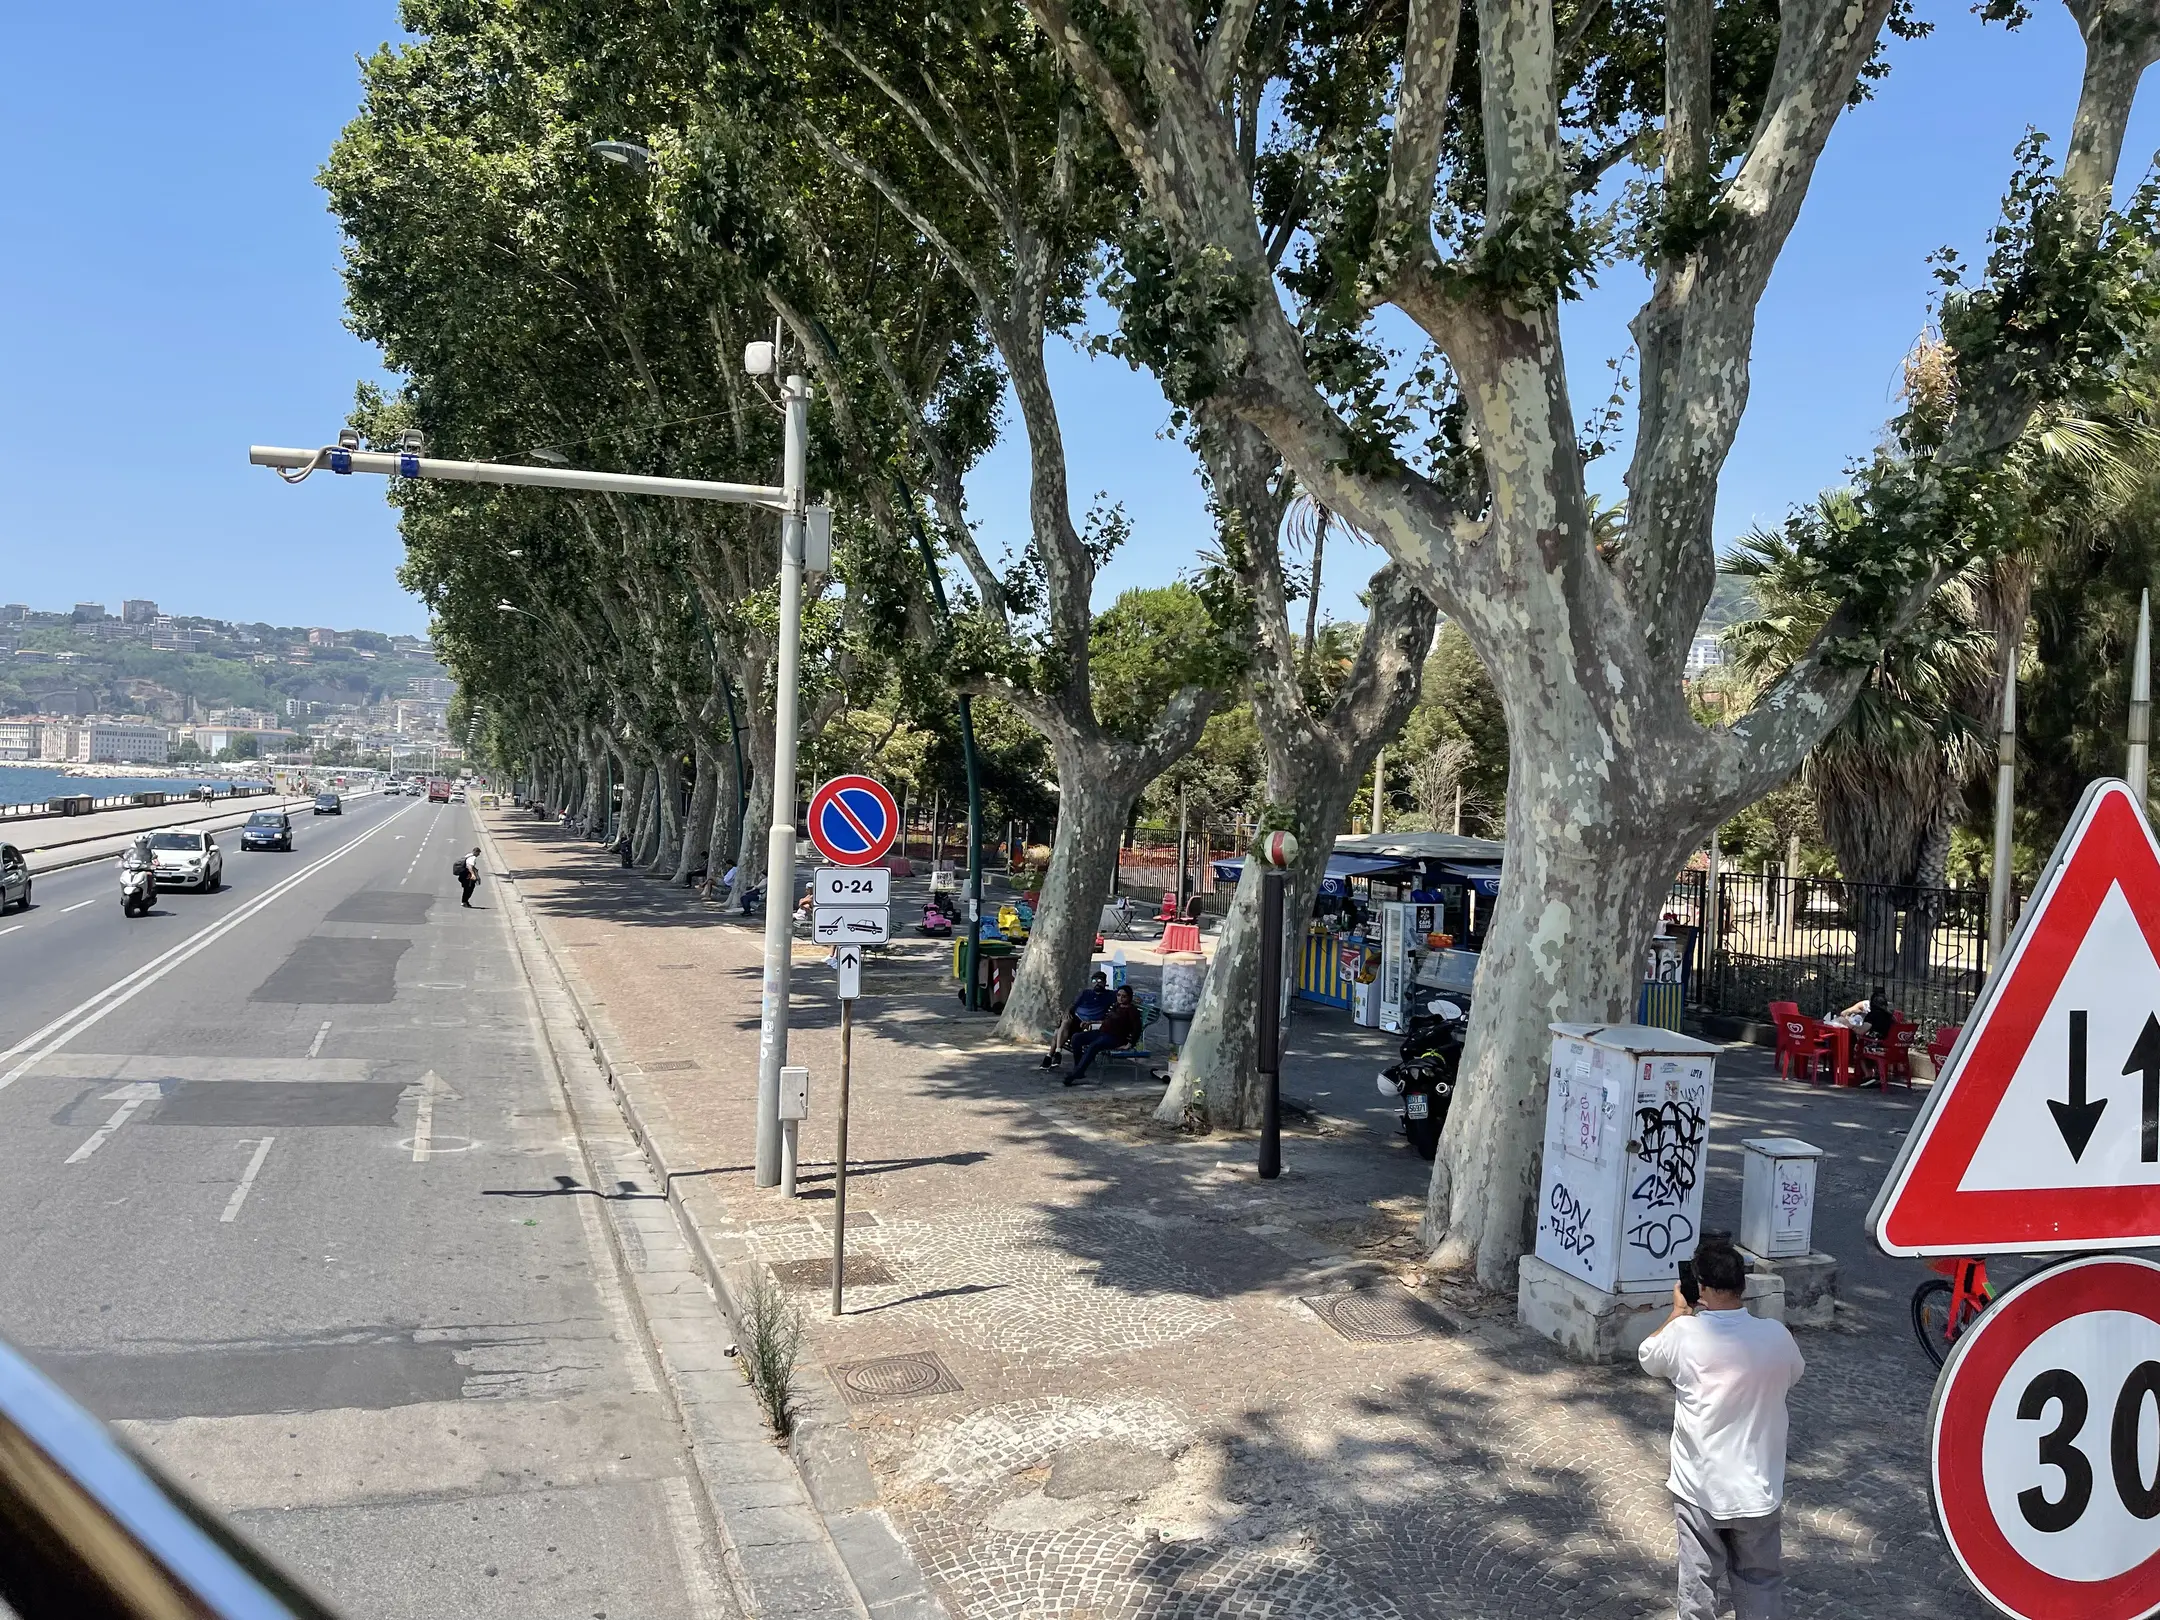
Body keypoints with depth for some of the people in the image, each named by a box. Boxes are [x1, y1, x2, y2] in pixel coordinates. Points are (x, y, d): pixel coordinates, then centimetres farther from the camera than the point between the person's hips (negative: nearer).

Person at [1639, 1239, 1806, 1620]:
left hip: (1699, 1487, -1)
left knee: (1698, 1582, 13)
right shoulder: (1775, 1335, -12)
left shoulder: (1684, 1334, -17)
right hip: (1756, 1489, 2)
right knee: (1761, 1581, 18)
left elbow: (1648, 1358, 5)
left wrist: (1679, 1313, 14)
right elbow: (1794, 1375, 11)